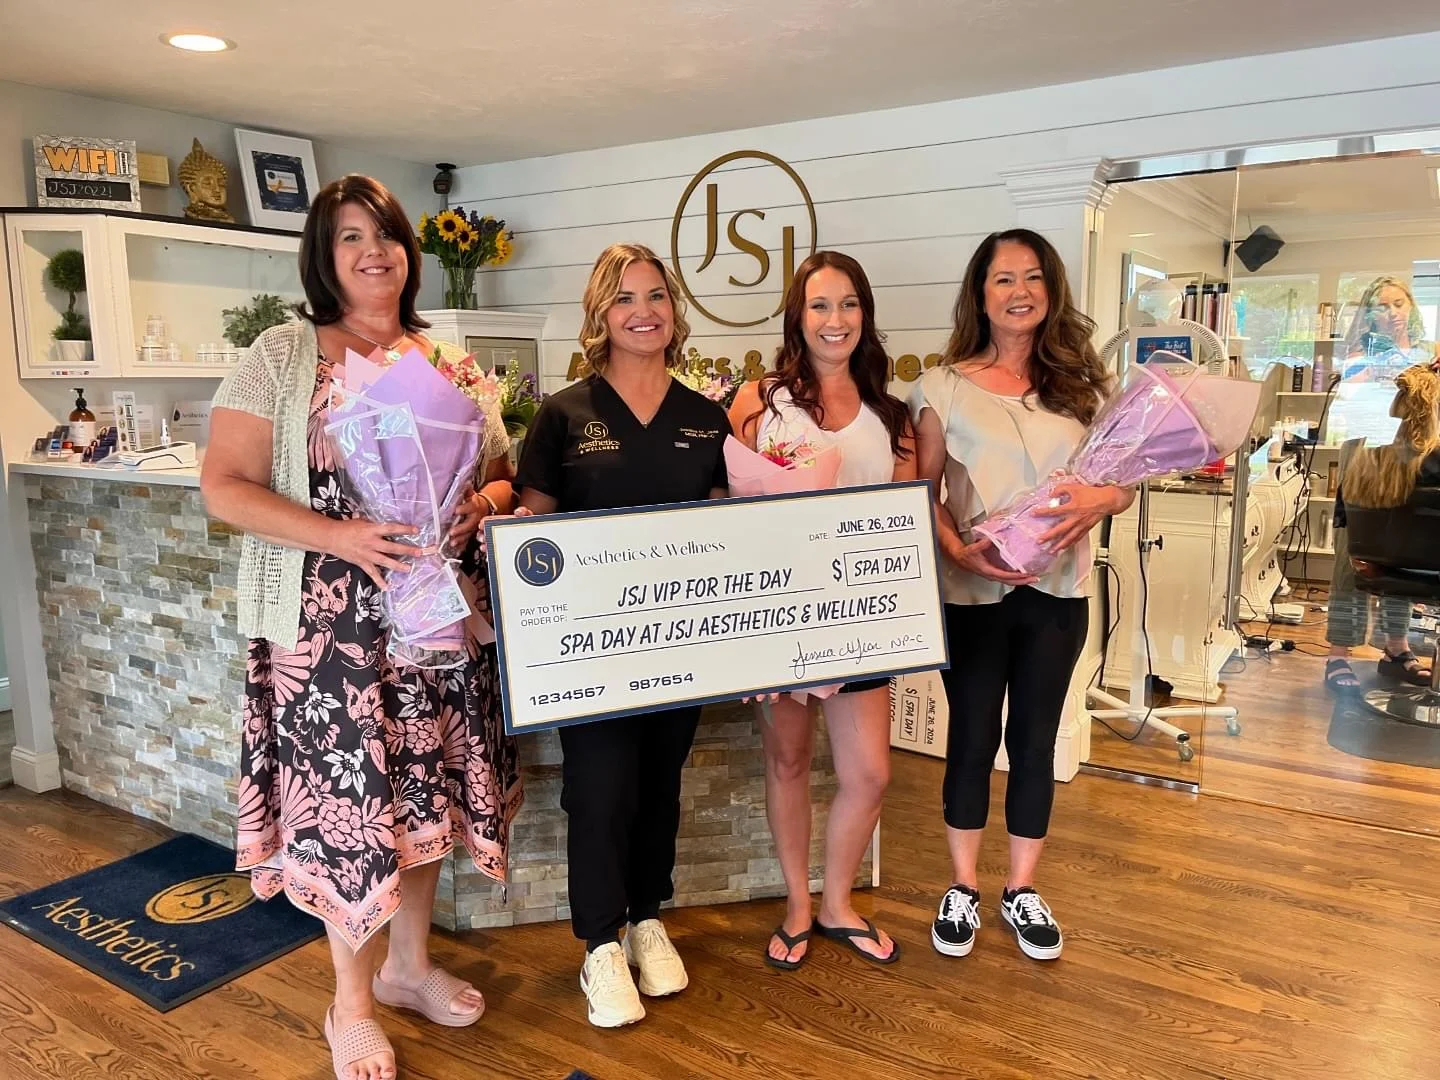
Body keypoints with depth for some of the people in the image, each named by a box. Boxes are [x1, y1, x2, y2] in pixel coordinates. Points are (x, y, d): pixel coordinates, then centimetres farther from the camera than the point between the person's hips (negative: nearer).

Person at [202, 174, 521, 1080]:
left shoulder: (447, 360, 9)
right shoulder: (282, 355, -3)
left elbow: (504, 474, 12)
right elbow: (224, 487, -8)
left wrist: (479, 505, -11)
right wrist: (339, 535, -21)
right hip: (330, 622, -4)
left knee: (425, 789, 13)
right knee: (348, 800, 4)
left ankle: (411, 962, 37)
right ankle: (352, 1005, 26)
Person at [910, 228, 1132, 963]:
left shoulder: (1079, 384, 6)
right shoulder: (944, 388, -3)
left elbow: (1124, 478, 7)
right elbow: (920, 493, -3)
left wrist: (1103, 499, -16)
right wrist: (958, 549, -20)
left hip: (1056, 591, 3)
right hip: (972, 593, -2)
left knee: (1034, 742, 11)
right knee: (972, 740, 8)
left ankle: (1022, 890, 28)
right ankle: (963, 888, 26)